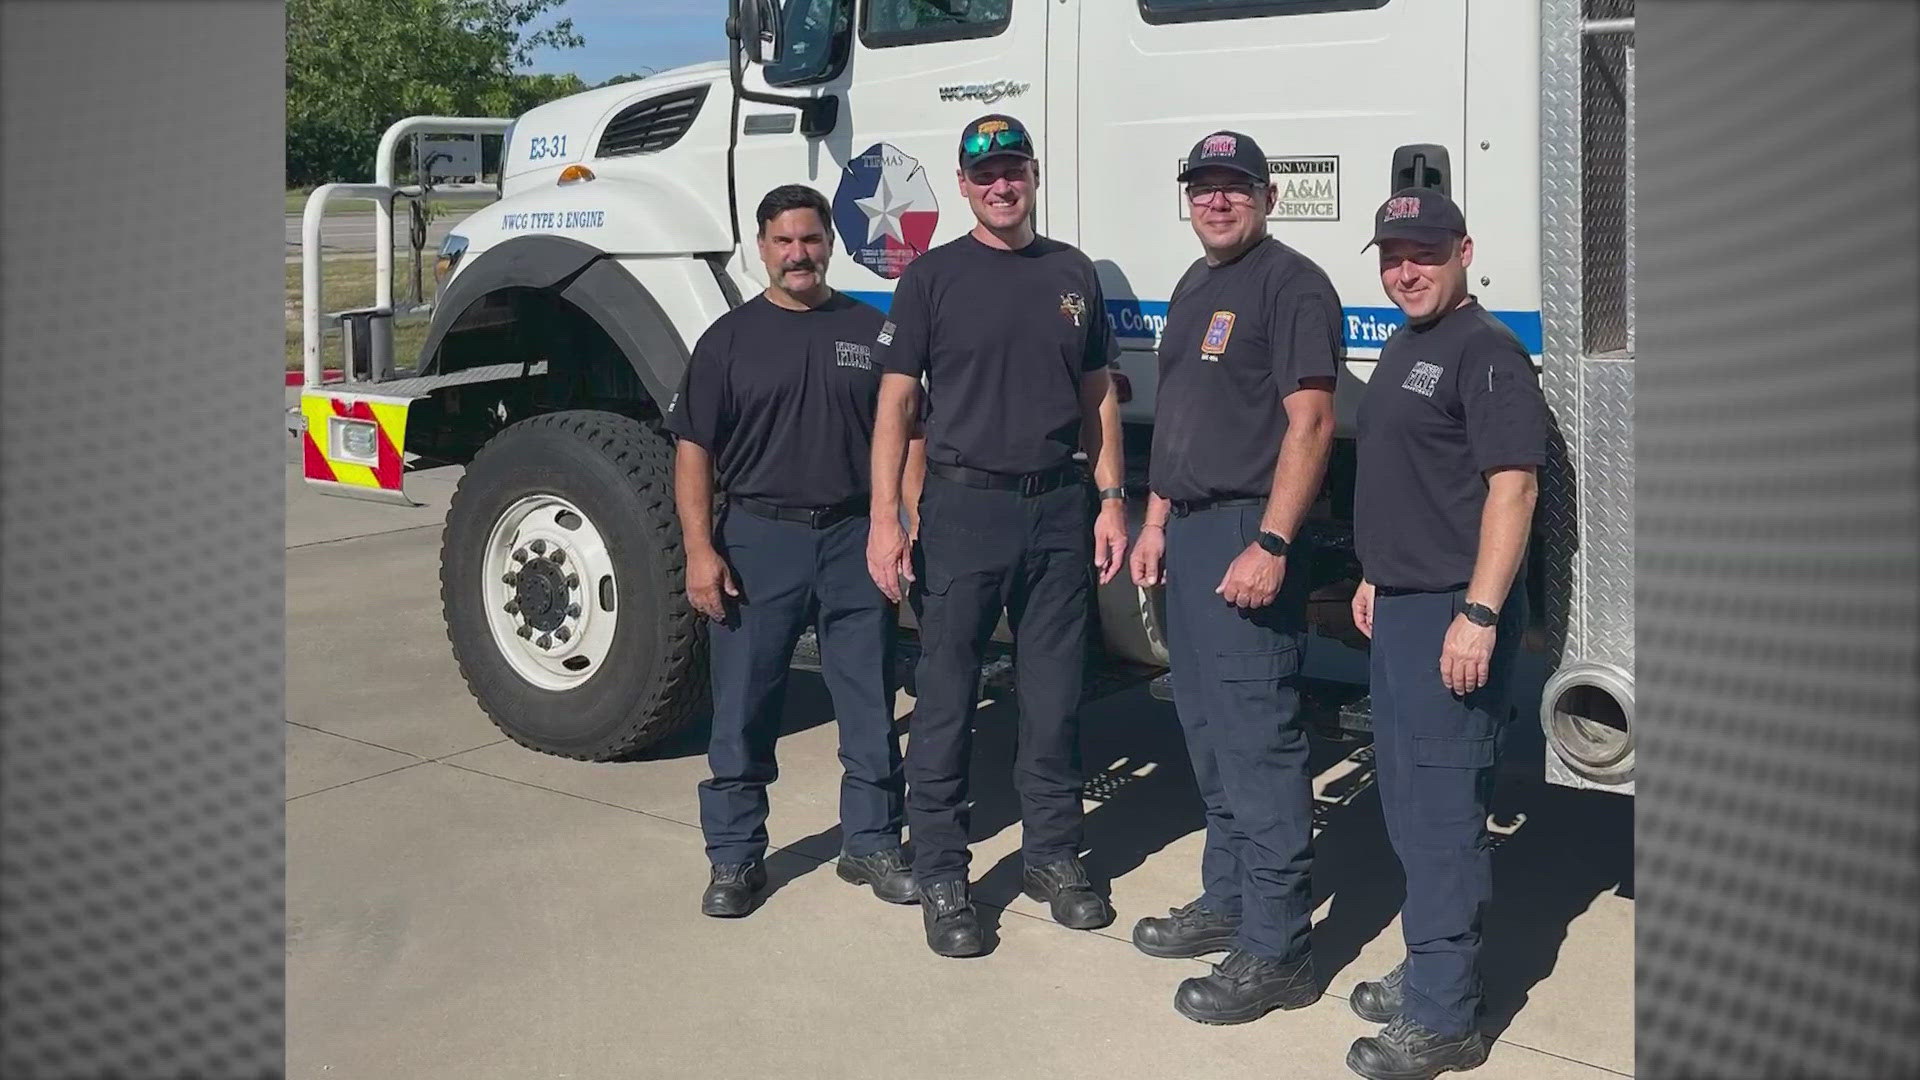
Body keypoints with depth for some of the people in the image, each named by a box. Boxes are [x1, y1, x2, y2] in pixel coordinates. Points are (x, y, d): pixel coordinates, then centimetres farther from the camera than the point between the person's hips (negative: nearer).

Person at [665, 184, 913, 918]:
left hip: (854, 537, 1)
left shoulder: (870, 331, 7)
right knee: (741, 709, 4)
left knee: (870, 706, 8)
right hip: (757, 538, -1)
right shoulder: (730, 339, 3)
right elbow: (694, 450, 0)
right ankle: (734, 857, 17)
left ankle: (872, 843, 23)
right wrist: (699, 548, -9)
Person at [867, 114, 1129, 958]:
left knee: (1054, 696, 10)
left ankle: (1053, 857, 24)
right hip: (963, 507, -3)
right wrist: (885, 520, -12)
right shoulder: (932, 278, 0)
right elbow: (896, 404, -3)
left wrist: (1110, 502, 6)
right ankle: (940, 879, 11)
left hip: (1059, 508, 3)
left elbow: (1097, 399, 14)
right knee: (946, 700, 2)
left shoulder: (1073, 274, 11)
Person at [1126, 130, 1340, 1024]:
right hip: (1186, 530, 9)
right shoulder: (1195, 287, 19)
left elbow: (1310, 422, -17)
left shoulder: (1290, 284, -9)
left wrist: (1271, 544, -23)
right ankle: (1227, 901, 29)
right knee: (1209, 736, 16)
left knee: (1257, 741, -8)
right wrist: (1155, 522, 17)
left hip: (1248, 534, -9)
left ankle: (1274, 950, -2)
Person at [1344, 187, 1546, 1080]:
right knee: (1406, 800, 17)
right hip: (1399, 604, 10)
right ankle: (1430, 969, 31)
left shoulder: (1487, 353, -13)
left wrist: (1479, 614, -25)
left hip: (1453, 611, -10)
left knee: (1441, 808, -6)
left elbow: (1512, 486, -20)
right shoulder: (1403, 348, 16)